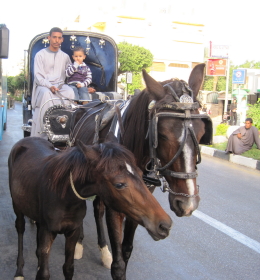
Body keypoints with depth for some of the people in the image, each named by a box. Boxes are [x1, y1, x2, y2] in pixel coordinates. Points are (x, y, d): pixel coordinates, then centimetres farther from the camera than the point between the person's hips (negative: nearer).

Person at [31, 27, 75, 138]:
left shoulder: (65, 56, 17)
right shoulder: (40, 55, 6)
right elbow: (38, 76, -3)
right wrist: (50, 86, -21)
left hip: (60, 85, 3)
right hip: (43, 85, -3)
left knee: (70, 92, -31)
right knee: (46, 94, -38)